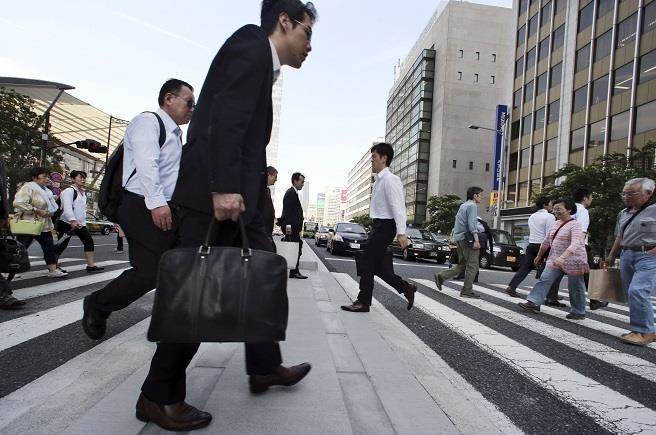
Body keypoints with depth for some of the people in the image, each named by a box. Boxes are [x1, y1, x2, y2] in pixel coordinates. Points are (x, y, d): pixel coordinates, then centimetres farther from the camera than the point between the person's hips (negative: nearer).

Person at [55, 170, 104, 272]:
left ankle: (90, 265, 2)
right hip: (67, 223, -8)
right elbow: (67, 207, -24)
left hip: (80, 223, 8)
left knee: (89, 241, 1)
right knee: (62, 245, -3)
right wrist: (72, 221, -35)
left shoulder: (84, 192, 15)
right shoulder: (69, 191, -12)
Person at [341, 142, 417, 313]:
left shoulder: (390, 179, -13)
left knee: (366, 263, -4)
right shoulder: (379, 180, 17)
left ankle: (363, 302, 6)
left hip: (384, 226, -9)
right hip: (379, 225, 9)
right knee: (379, 267, 11)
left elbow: (398, 207, -21)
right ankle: (406, 288, 23)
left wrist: (401, 233, -28)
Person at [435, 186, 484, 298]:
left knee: (462, 265, 14)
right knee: (472, 266, -2)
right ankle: (467, 291, 1)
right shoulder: (471, 205, -8)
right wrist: (476, 239, -23)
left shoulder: (463, 205, 20)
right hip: (467, 238, -9)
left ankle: (441, 276, 5)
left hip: (459, 238, 9)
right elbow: (471, 223, -18)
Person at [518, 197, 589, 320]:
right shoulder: (556, 224, 10)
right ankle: (534, 303, -8)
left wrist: (562, 257, -43)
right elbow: (547, 241, 19)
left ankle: (579, 312, 18)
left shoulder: (575, 225, -16)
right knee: (545, 279, -5)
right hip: (555, 260, 7)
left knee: (575, 288, 4)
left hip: (573, 261, -7)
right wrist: (539, 256, 25)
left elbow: (575, 244, -30)